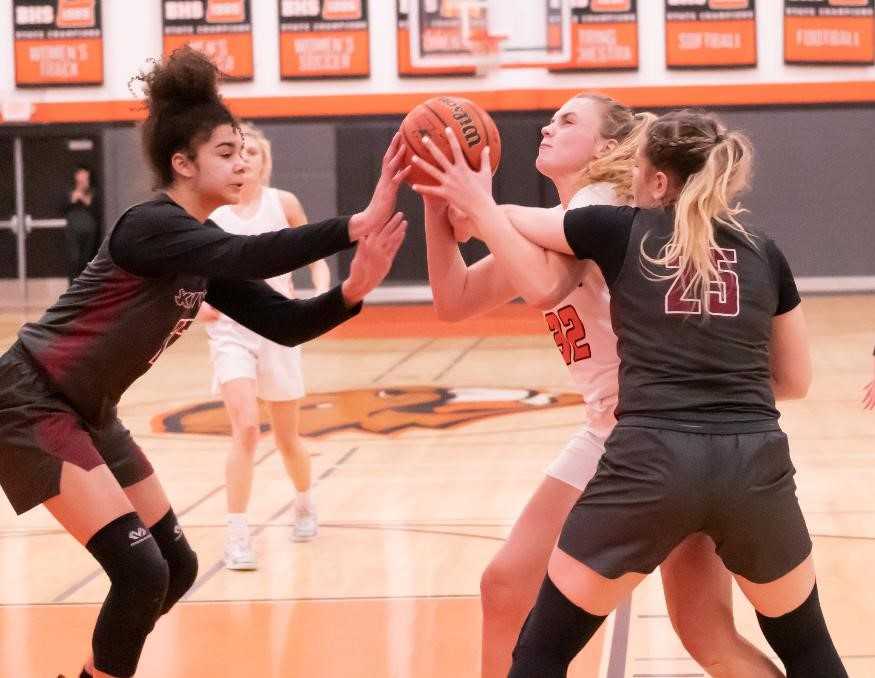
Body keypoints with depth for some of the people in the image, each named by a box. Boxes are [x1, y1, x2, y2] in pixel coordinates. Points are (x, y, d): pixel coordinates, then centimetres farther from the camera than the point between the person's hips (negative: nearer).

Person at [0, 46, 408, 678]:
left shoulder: (205, 253, 7)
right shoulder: (150, 226, -21)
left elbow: (284, 323, 0)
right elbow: (249, 255, -39)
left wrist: (353, 290, -18)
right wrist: (357, 225, -46)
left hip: (87, 413, 10)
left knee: (176, 566, 11)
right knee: (141, 572, -16)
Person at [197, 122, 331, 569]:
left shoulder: (283, 204, -2)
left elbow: (316, 258, 5)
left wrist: (323, 294, -14)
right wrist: (198, 303, -18)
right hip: (230, 329, -2)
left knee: (287, 439, 14)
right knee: (246, 428, -22)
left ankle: (304, 503, 44)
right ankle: (237, 535, -17)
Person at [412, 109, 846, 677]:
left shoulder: (622, 231, 7)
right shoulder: (764, 253, 13)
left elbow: (513, 221, 23)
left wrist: (474, 199, 41)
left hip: (650, 461, -2)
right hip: (754, 464, 2)